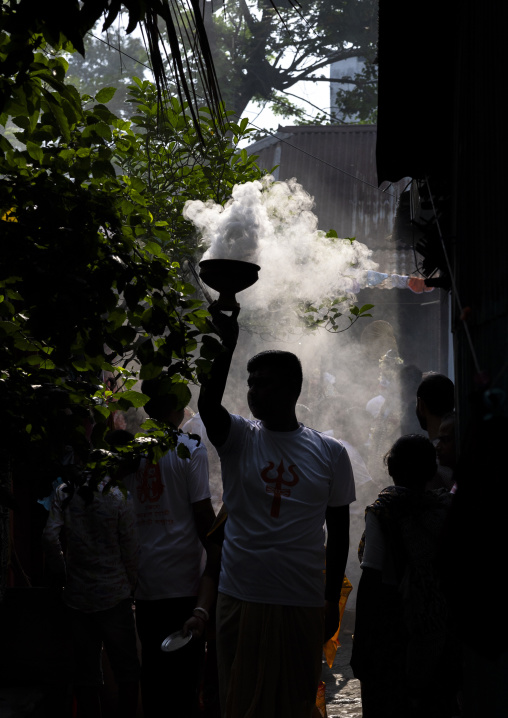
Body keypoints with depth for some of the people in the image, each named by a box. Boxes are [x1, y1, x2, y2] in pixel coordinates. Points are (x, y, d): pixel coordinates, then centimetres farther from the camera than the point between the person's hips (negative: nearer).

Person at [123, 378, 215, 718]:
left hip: (144, 578, 4)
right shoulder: (190, 448, -7)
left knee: (152, 661, 12)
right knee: (187, 659, 2)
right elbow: (202, 512, -10)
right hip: (183, 577, -4)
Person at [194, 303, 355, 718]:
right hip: (241, 600, 0)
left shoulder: (330, 453, 2)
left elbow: (338, 531, 7)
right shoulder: (238, 439, 0)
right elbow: (207, 406, -23)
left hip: (304, 605, 0)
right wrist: (228, 344, -29)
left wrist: (333, 600, 7)